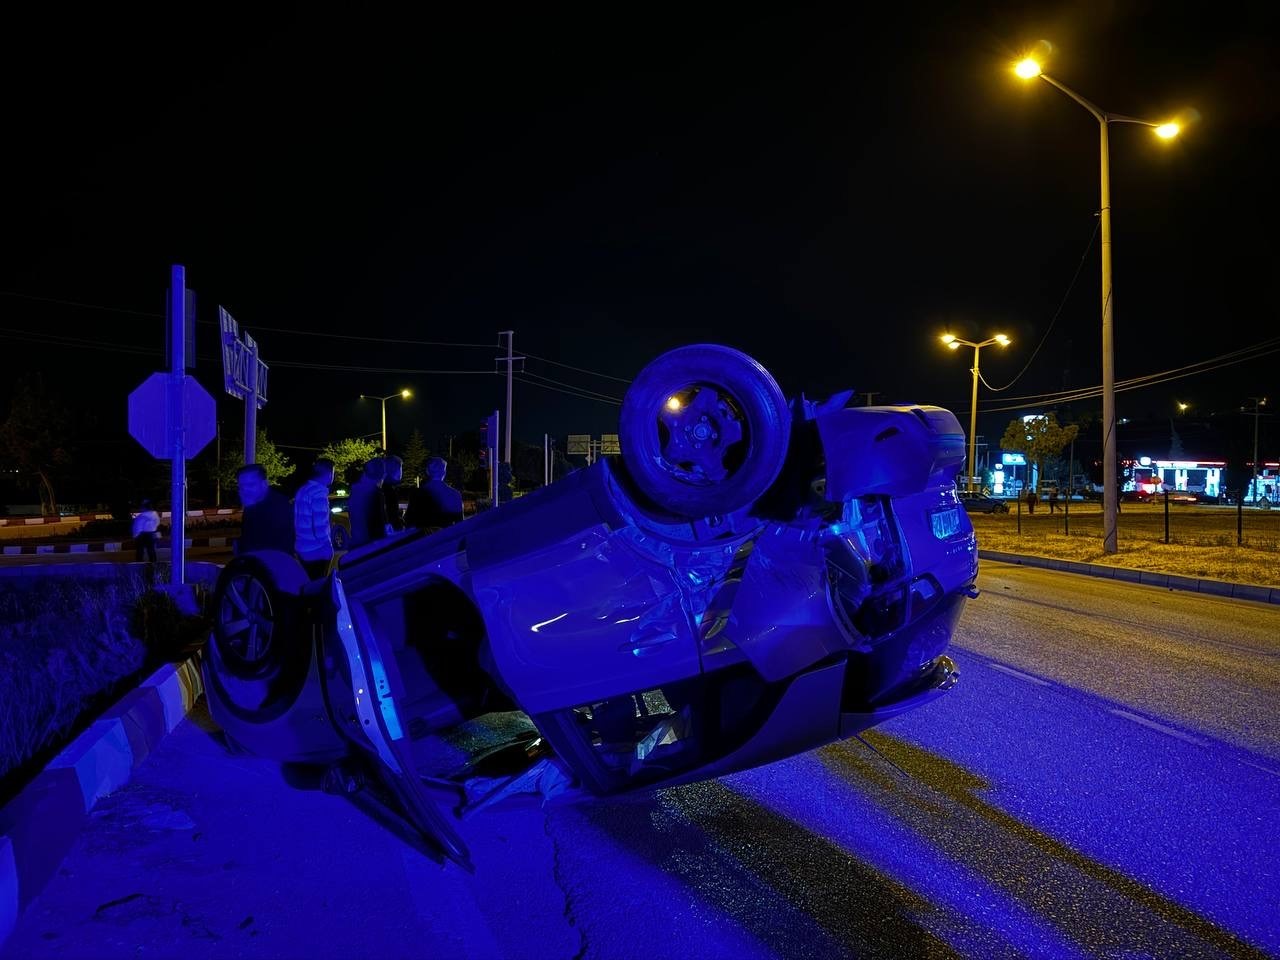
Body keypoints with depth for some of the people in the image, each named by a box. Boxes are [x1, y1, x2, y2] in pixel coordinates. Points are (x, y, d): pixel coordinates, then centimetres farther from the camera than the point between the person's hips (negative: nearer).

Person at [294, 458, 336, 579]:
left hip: (302, 548, 9)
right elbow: (320, 526, -22)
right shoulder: (319, 493, -18)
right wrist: (328, 548, -13)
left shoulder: (303, 489, 10)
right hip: (316, 550, -9)